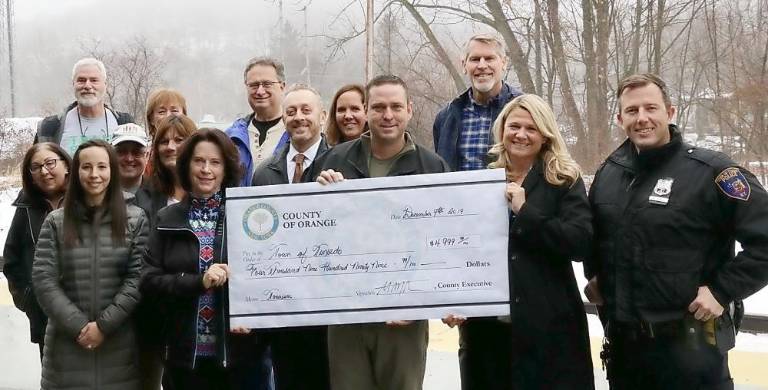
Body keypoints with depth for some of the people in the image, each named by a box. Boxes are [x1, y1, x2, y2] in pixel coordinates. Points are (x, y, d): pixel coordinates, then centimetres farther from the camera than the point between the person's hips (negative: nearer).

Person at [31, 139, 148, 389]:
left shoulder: (135, 220, 3)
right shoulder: (56, 222, 5)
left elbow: (138, 278, -4)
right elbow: (43, 280, -3)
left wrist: (104, 324, -12)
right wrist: (78, 326, -11)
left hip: (119, 344, -1)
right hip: (67, 344, 1)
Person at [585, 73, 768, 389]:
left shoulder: (710, 171, -12)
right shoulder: (608, 173, 7)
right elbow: (592, 230, 25)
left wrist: (723, 291, -16)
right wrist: (593, 274, 13)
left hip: (689, 343, -6)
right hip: (622, 339, 6)